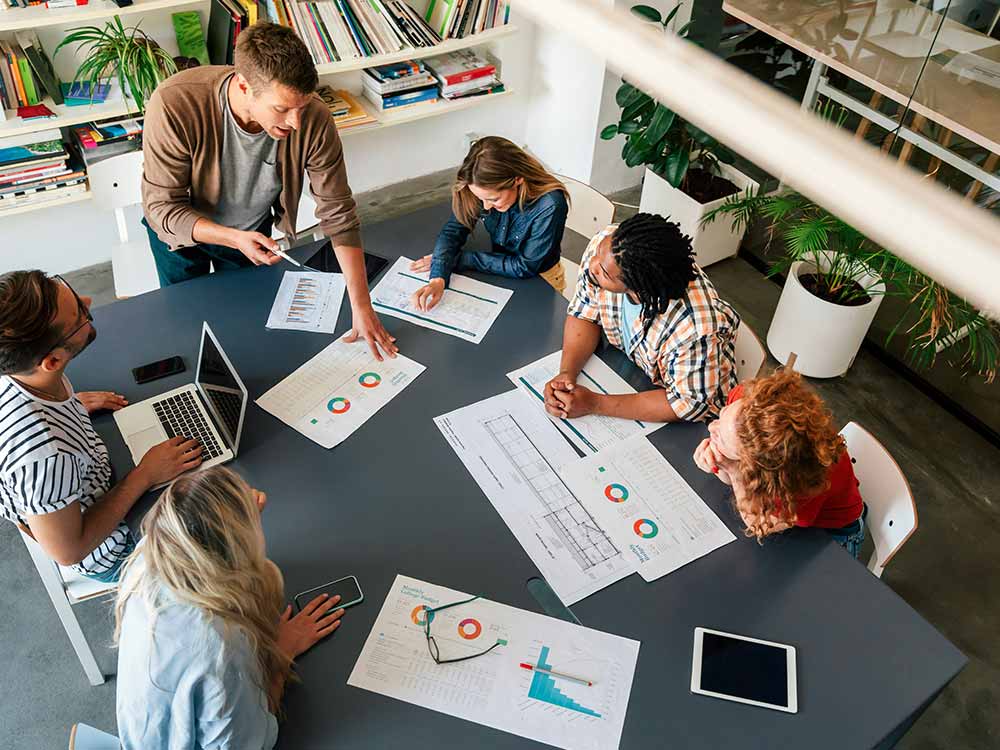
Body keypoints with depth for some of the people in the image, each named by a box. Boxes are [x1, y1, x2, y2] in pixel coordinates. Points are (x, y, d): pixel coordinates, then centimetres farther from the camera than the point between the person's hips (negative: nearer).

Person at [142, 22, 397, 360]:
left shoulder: (314, 119, -34)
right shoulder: (174, 105, -39)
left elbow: (338, 213, -26)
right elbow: (163, 208, -30)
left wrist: (362, 307, -28)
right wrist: (234, 239, -47)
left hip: (255, 230, 1)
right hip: (181, 227, -1)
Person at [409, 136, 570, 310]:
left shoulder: (550, 206, -34)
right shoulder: (486, 191, -21)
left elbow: (525, 268, -25)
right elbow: (453, 231, -15)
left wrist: (462, 259, -24)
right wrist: (438, 279, -34)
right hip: (502, 270, 5)